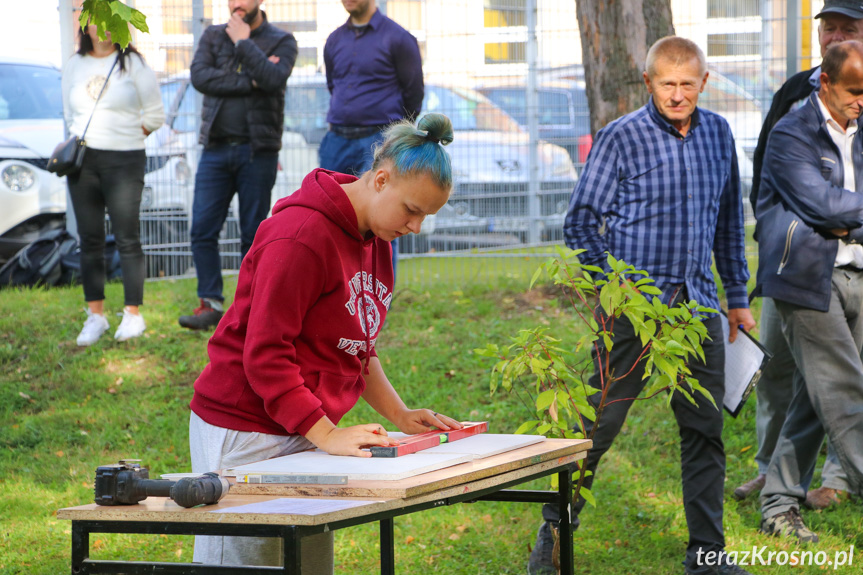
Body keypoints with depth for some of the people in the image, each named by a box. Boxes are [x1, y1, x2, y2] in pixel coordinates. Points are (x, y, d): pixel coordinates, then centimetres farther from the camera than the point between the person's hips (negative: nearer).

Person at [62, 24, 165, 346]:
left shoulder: (133, 64, 1)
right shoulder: (74, 66, 13)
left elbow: (154, 116, 2)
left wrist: (123, 136, 0)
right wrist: (84, 138, 6)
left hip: (125, 160, -4)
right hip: (82, 161, 4)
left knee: (127, 239, -7)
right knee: (90, 240, 4)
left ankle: (133, 315, -4)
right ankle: (95, 315, 9)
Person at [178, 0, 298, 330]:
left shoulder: (281, 42, 3)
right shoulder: (213, 37, 11)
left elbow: (273, 79, -17)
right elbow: (200, 76, -7)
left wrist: (244, 43, -10)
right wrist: (250, 82, -12)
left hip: (257, 150, -2)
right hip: (216, 148, 3)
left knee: (253, 234, 1)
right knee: (202, 229, -5)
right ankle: (211, 305, 1)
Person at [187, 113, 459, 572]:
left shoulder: (374, 239, 12)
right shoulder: (303, 235, -18)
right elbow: (264, 355, -20)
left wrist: (399, 416, 10)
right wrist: (325, 435, -23)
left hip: (306, 431, 9)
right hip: (244, 436, -9)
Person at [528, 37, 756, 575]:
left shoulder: (718, 133, 10)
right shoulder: (621, 138, -5)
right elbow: (581, 223, -3)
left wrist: (739, 298, 19)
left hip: (697, 303, 5)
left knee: (705, 427, 6)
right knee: (599, 420, -2)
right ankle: (555, 530, 13)